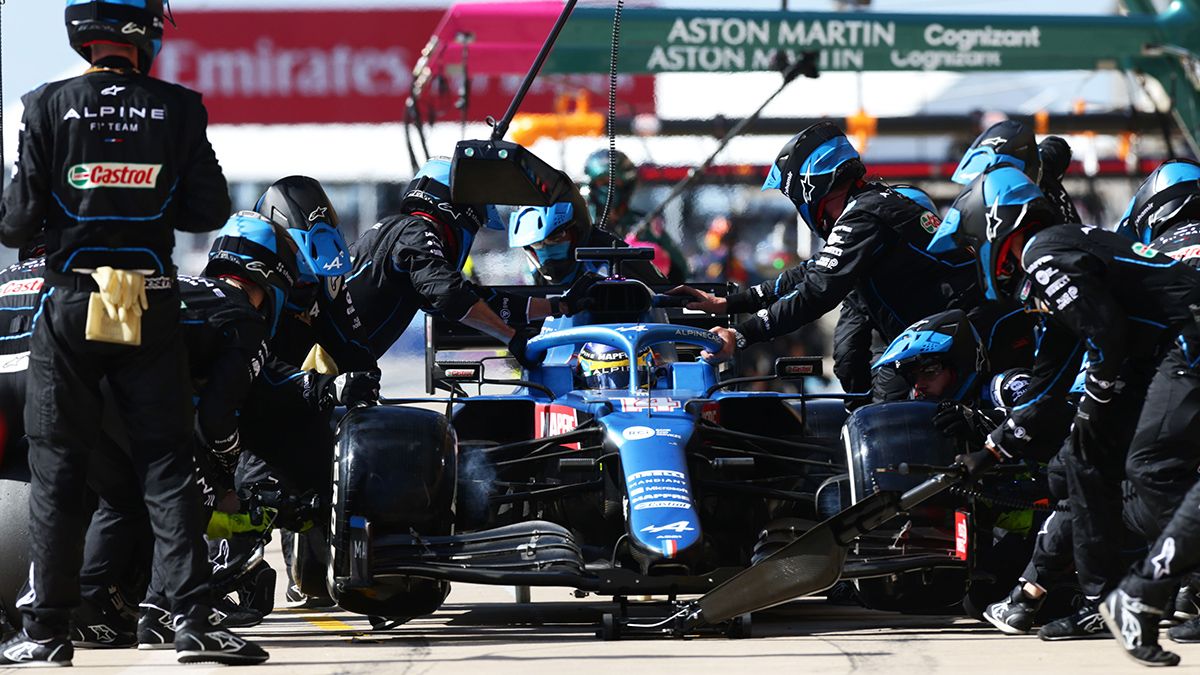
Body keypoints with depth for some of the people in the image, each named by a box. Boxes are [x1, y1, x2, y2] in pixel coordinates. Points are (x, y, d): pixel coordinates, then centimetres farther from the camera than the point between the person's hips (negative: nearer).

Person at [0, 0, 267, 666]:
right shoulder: (178, 109, -3)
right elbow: (210, 211, 0)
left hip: (69, 307, -1)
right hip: (152, 307, 1)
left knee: (57, 469, 5)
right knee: (167, 466, 4)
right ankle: (192, 617, -2)